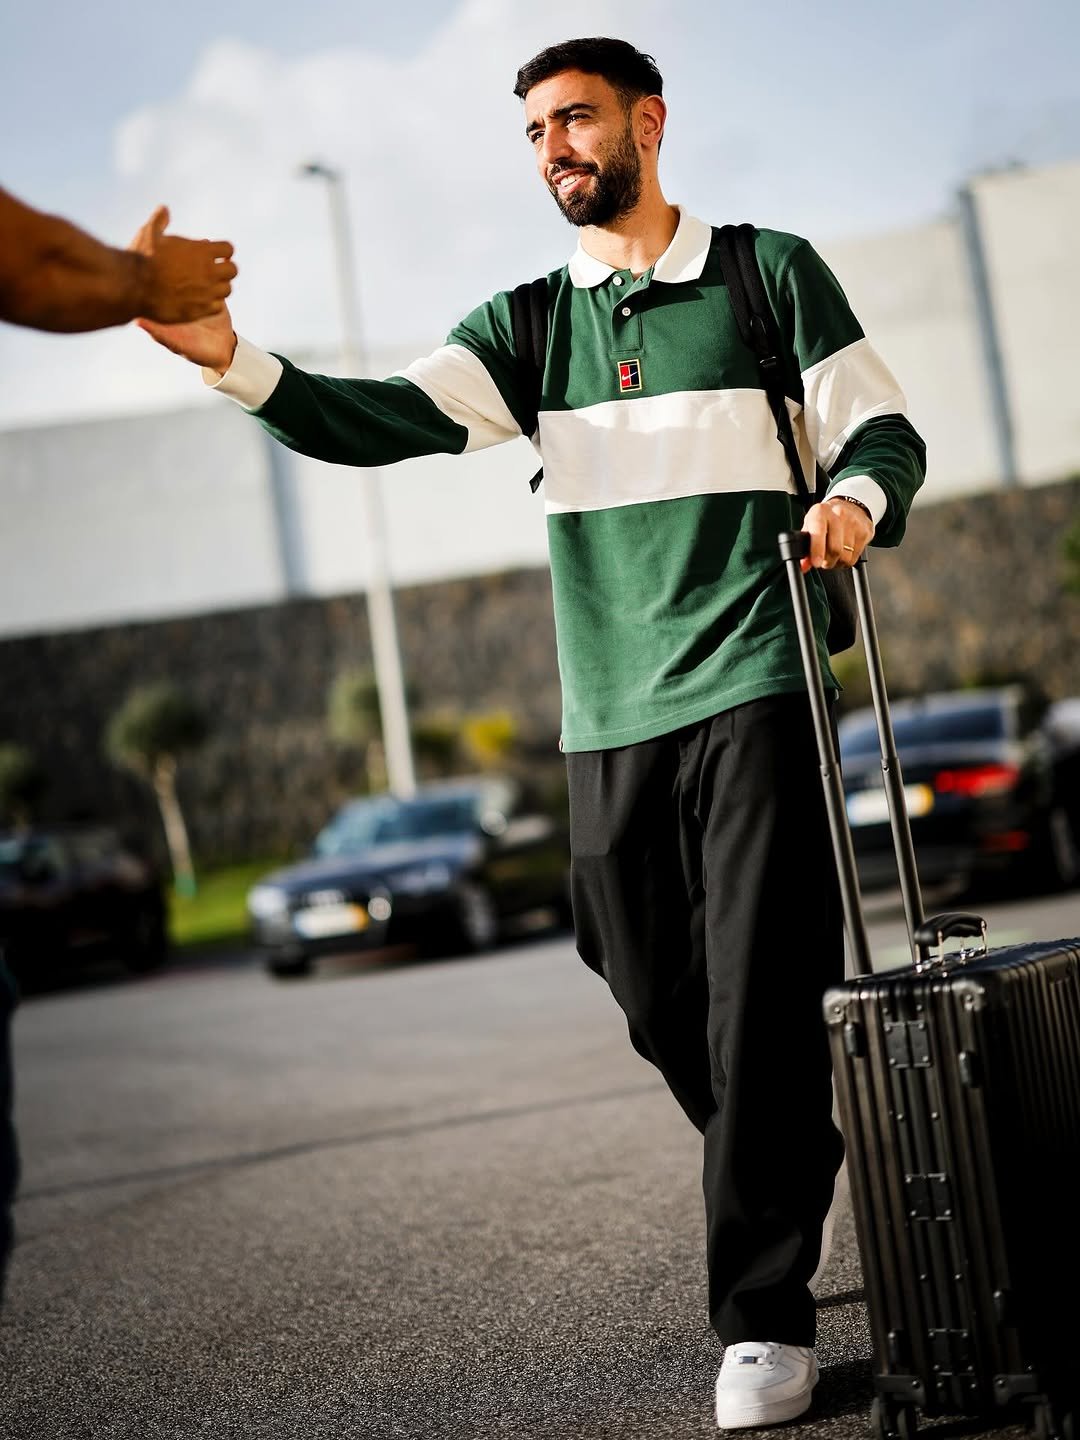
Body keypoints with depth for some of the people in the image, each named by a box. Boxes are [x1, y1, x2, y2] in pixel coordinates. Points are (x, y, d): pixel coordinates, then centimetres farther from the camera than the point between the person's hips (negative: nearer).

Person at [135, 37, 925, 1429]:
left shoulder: (771, 272, 7)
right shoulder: (533, 322, 14)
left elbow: (882, 429, 8)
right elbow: (382, 421, -1)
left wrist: (855, 500, -17)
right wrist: (230, 357, -17)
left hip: (754, 687, -4)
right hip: (614, 716, 4)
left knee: (757, 1001, -10)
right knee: (663, 1009, 6)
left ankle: (763, 1319, -3)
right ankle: (804, 1187, 32)